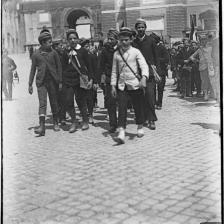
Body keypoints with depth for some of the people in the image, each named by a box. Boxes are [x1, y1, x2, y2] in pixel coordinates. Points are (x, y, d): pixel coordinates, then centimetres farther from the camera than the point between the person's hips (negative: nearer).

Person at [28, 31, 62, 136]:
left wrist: (60, 82, 0)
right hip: (41, 82, -1)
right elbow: (32, 70, 8)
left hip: (53, 81, 1)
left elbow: (59, 67, 6)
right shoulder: (36, 55, 4)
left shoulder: (53, 53, 4)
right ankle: (42, 126, -15)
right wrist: (30, 84, 5)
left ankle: (56, 123, 24)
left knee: (54, 103, 9)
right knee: (42, 103, -10)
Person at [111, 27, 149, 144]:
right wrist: (113, 85, 7)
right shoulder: (116, 54, 7)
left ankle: (140, 127, 31)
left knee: (138, 107, 9)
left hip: (135, 84, -2)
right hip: (122, 85, 2)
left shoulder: (136, 52, -2)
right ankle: (121, 133, -12)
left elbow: (144, 66, -12)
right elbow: (114, 71, 12)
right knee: (121, 108, -8)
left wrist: (144, 78, -29)